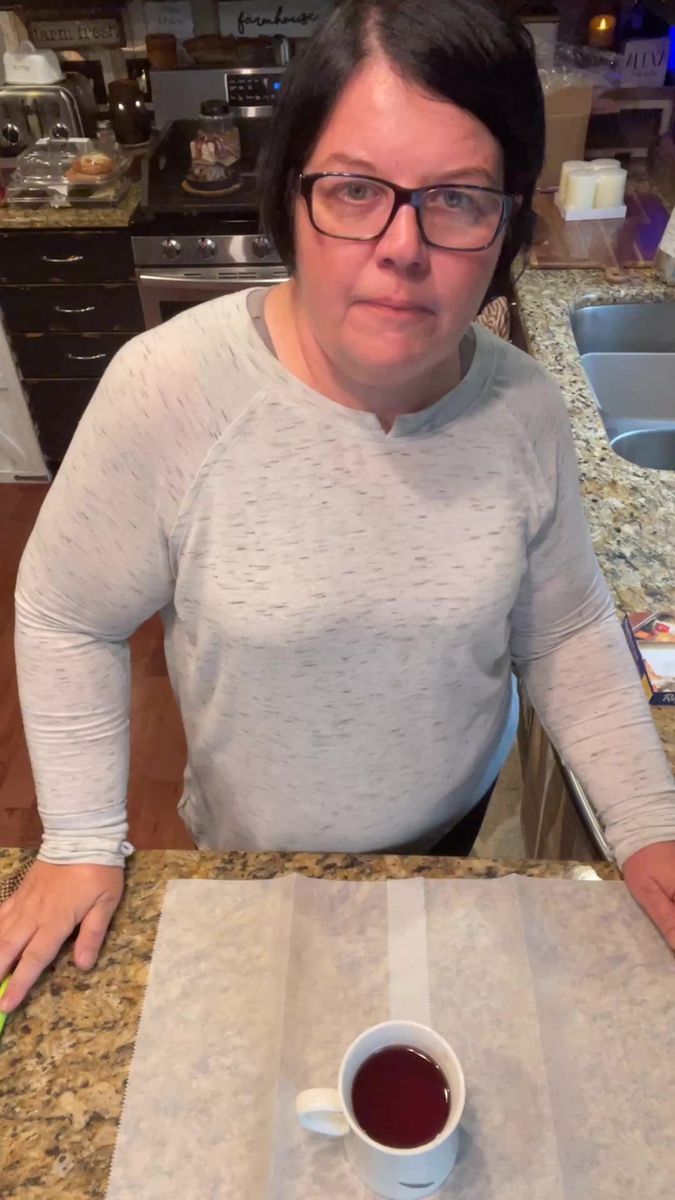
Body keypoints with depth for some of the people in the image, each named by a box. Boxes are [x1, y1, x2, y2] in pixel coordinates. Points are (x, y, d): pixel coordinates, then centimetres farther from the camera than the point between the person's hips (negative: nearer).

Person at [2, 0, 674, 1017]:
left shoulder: (526, 409, -18)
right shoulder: (169, 392, -28)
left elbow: (566, 630, -5)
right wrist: (83, 843, -11)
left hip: (458, 824, 3)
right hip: (254, 856, -1)